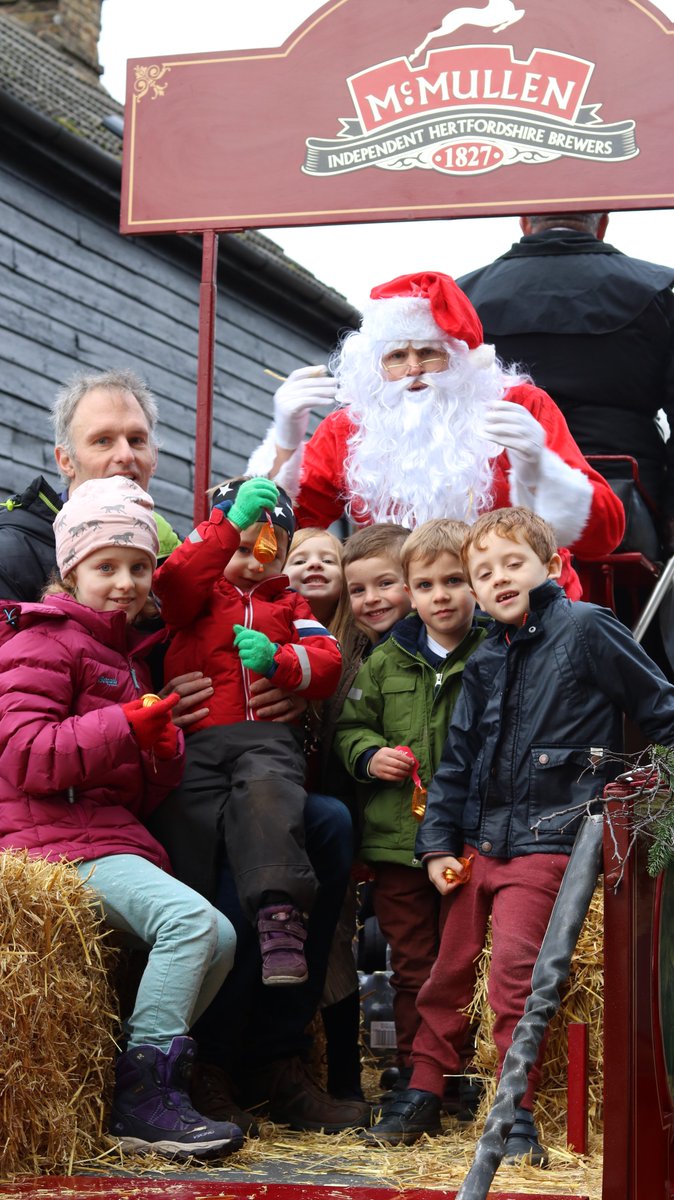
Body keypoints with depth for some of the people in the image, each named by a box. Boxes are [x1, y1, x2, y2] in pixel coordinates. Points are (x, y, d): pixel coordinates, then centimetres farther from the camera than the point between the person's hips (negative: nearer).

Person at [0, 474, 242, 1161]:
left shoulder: (126, 653, 25)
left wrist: (165, 750, 3)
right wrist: (124, 728, -24)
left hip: (114, 833, 9)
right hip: (58, 836, -9)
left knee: (219, 942, -6)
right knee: (191, 920, -27)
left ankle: (131, 1081, 2)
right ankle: (144, 1101, -20)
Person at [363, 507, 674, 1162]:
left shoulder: (584, 628, -6)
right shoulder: (485, 661, 13)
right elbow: (457, 758, 17)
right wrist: (437, 842, 11)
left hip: (545, 837, -7)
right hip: (480, 838, 7)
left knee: (513, 968, -14)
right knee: (449, 965, 9)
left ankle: (516, 1112, -4)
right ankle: (423, 1093, 21)